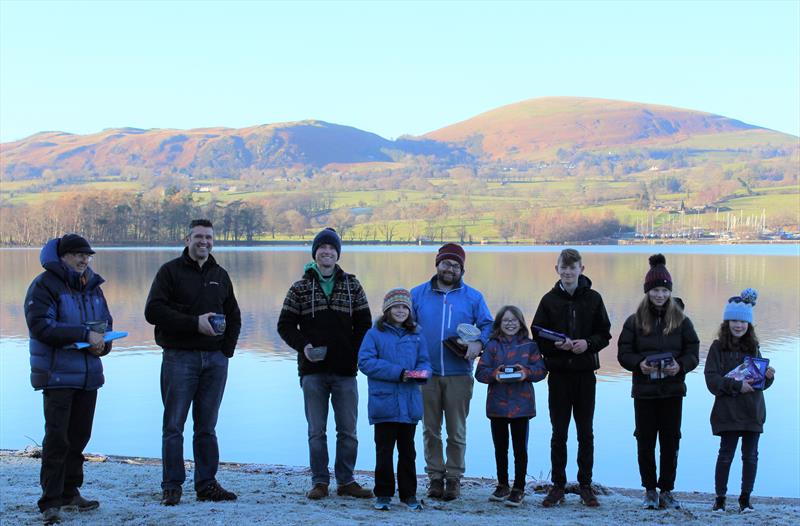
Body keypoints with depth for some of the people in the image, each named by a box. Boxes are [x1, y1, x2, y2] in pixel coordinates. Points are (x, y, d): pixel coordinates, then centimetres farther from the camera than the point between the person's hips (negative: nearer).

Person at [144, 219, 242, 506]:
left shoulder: (220, 275, 16)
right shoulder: (170, 271, 1)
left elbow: (234, 316, 22)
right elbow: (153, 311, -10)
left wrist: (227, 348, 7)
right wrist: (194, 323, -17)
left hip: (215, 359, 4)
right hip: (179, 356, -4)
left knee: (207, 426, 9)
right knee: (173, 425, -2)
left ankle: (206, 484, 14)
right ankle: (171, 486, 5)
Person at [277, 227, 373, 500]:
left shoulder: (352, 285, 8)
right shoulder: (300, 287, 6)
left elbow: (364, 324, 8)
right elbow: (285, 325, 5)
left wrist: (354, 353, -5)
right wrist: (303, 346, -11)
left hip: (345, 370, 1)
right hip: (313, 370, -1)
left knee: (348, 430, 4)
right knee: (316, 431, 4)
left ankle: (345, 481, 15)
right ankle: (319, 482, 13)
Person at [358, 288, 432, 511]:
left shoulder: (415, 336, 11)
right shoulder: (375, 334, -2)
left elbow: (424, 362, 13)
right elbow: (365, 362, -11)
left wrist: (423, 372, -13)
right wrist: (398, 372, -17)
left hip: (410, 404, 4)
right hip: (384, 403, -3)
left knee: (407, 451, 12)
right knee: (384, 450, 2)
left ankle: (409, 494, 21)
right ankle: (383, 494, 13)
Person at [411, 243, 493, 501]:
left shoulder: (473, 297, 7)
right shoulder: (418, 294, 8)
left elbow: (488, 325, 7)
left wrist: (479, 342, -14)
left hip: (459, 375, -1)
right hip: (426, 374, 1)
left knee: (457, 431, 4)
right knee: (430, 430, 6)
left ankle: (454, 477, 15)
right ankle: (435, 476, 17)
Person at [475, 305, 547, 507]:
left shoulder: (529, 345, 3)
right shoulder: (493, 345, 4)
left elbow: (541, 369, 1)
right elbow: (480, 371, -1)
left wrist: (527, 372, -18)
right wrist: (494, 374, -20)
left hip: (521, 405, -2)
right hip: (497, 404, 2)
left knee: (520, 448, 3)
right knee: (500, 447, 13)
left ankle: (519, 489, 12)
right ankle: (502, 485, 27)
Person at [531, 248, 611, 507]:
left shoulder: (593, 298, 3)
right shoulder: (549, 300, 2)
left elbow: (604, 334, 5)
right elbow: (538, 337, 2)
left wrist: (588, 343, -14)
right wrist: (557, 345, -15)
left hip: (585, 372, 0)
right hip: (558, 373, 0)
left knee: (585, 433, 7)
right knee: (559, 433, 5)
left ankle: (585, 484, 17)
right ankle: (558, 485, 14)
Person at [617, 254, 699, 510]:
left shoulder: (681, 320, 1)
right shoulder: (635, 320, 1)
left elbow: (693, 352, 2)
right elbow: (623, 353, 2)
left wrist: (680, 366, -17)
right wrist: (639, 363, -18)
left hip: (672, 390, 0)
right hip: (644, 390, 0)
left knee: (670, 442, 5)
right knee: (645, 442, 5)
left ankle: (667, 490, 17)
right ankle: (650, 490, 18)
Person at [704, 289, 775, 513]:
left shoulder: (753, 348, 10)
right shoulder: (718, 348, -3)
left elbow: (760, 383, 15)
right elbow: (712, 379, -12)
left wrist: (768, 376, -6)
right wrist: (737, 385, -21)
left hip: (753, 410, 4)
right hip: (728, 410, -4)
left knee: (751, 455, 7)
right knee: (726, 454, 0)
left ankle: (745, 498, 18)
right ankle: (720, 498, 11)